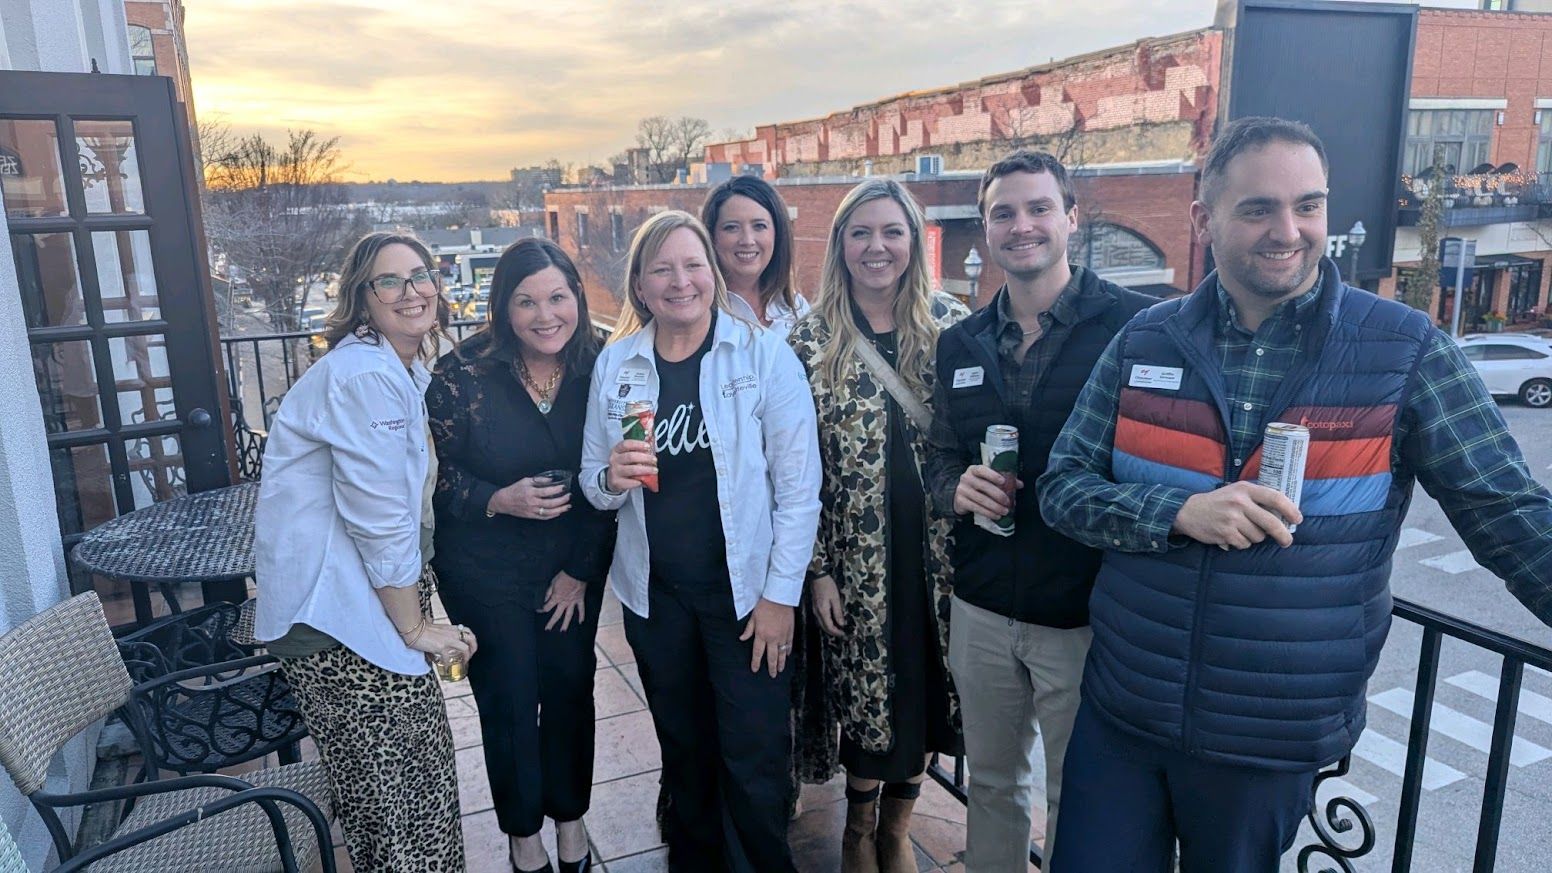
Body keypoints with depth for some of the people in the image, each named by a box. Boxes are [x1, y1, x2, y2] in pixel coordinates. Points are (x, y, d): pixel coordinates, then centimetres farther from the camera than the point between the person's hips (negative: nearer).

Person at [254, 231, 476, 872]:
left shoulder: (407, 372, 12)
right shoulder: (365, 375, -20)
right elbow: (380, 521, -21)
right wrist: (417, 629, -11)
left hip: (366, 597, 10)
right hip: (339, 619, -10)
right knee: (401, 794, -1)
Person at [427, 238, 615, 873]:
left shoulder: (597, 371, -9)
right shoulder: (462, 374, -15)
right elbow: (435, 476, -9)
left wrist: (582, 570, -4)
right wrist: (499, 500, -26)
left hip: (575, 564, 2)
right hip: (486, 570, -2)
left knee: (570, 688, 12)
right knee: (509, 699, 8)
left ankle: (569, 814, 38)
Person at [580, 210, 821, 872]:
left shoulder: (765, 356, -9)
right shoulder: (614, 364, 1)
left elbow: (798, 487, -8)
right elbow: (594, 486, 8)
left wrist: (780, 594, -10)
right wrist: (611, 478, -15)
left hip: (743, 590, -3)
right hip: (654, 593, 3)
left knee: (756, 766, 3)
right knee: (684, 751, 18)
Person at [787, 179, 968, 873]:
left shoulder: (953, 326, 1)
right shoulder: (811, 341, -3)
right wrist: (817, 569, -5)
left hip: (940, 552, 2)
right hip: (858, 559, -1)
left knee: (926, 687, 11)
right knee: (867, 693, 8)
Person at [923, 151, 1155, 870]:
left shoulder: (1136, 325, -10)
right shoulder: (961, 343, 7)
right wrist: (957, 488, -9)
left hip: (1086, 614, -4)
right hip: (982, 608, 5)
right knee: (991, 782, 21)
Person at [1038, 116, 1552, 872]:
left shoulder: (1405, 351, -7)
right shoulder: (1144, 342, -3)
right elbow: (1063, 488, -4)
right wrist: (1178, 513, -21)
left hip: (1275, 742, -1)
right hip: (1119, 715, 2)